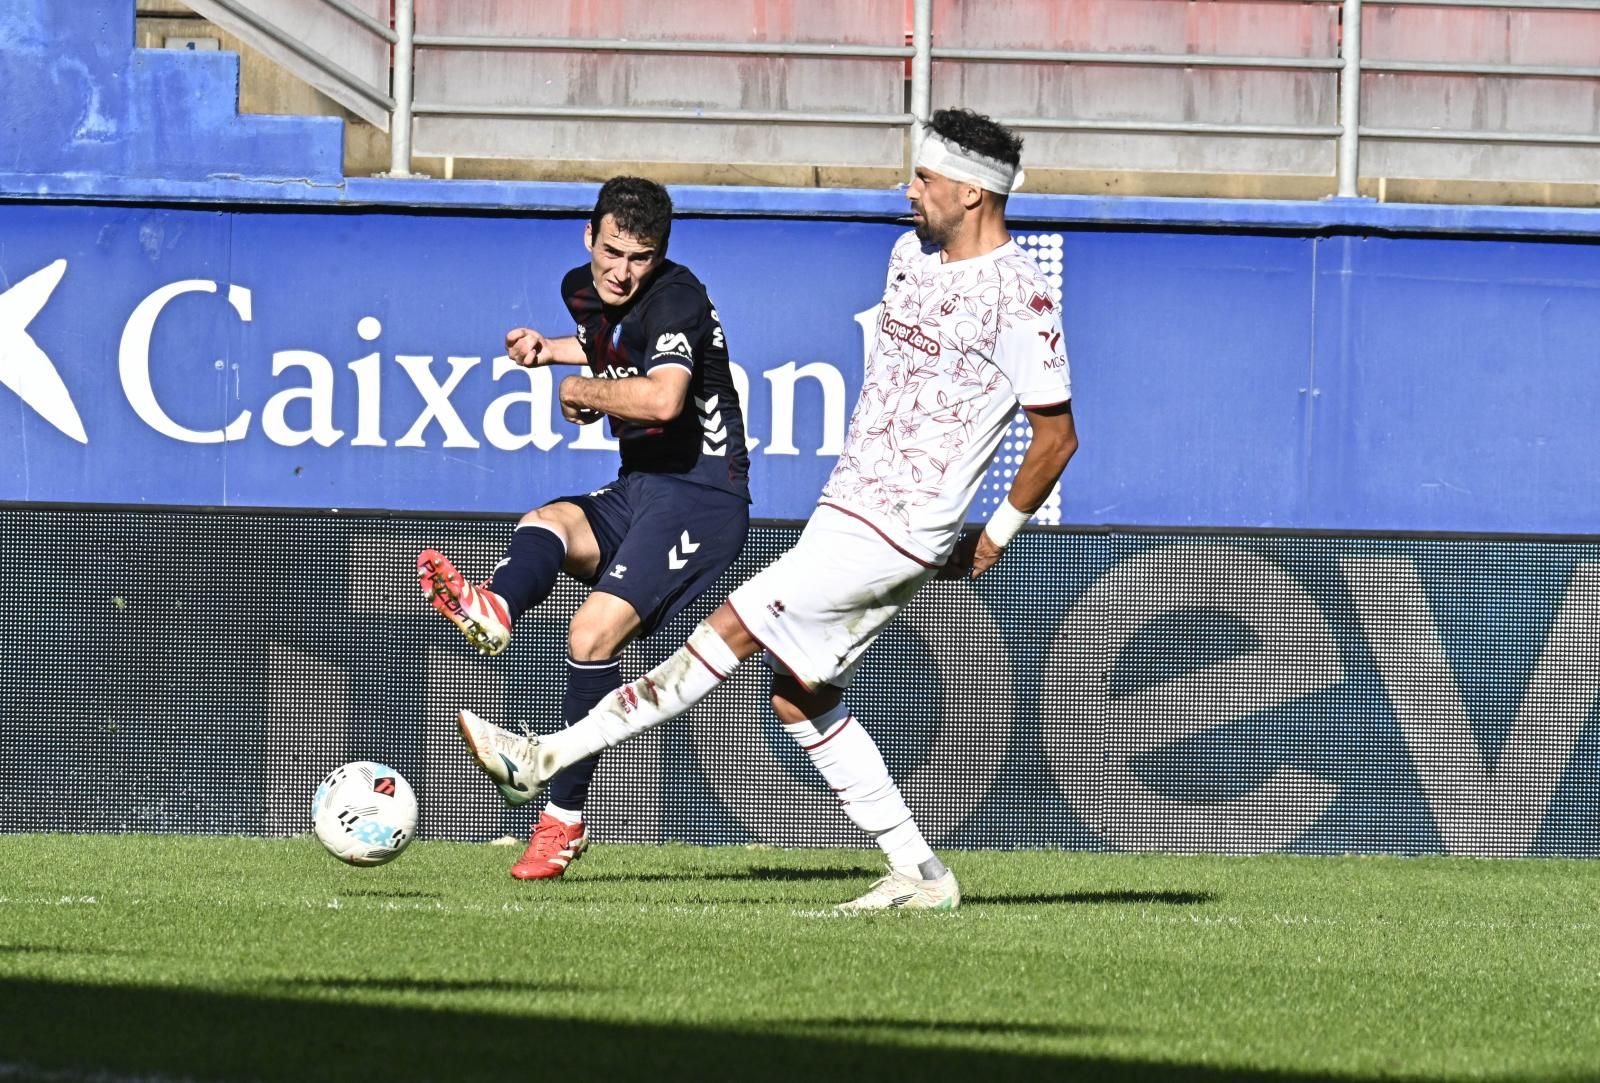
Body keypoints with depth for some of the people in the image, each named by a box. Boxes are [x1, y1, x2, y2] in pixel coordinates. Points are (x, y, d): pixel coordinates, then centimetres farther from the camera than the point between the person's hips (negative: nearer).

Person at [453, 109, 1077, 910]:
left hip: (896, 535, -10)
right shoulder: (911, 254, 11)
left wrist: (998, 535, -6)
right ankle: (919, 875, 13)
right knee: (800, 702, 9)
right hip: (845, 508, 10)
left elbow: (1058, 434, -11)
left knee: (731, 630, -12)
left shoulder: (1018, 299, -16)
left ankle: (544, 759, -12)